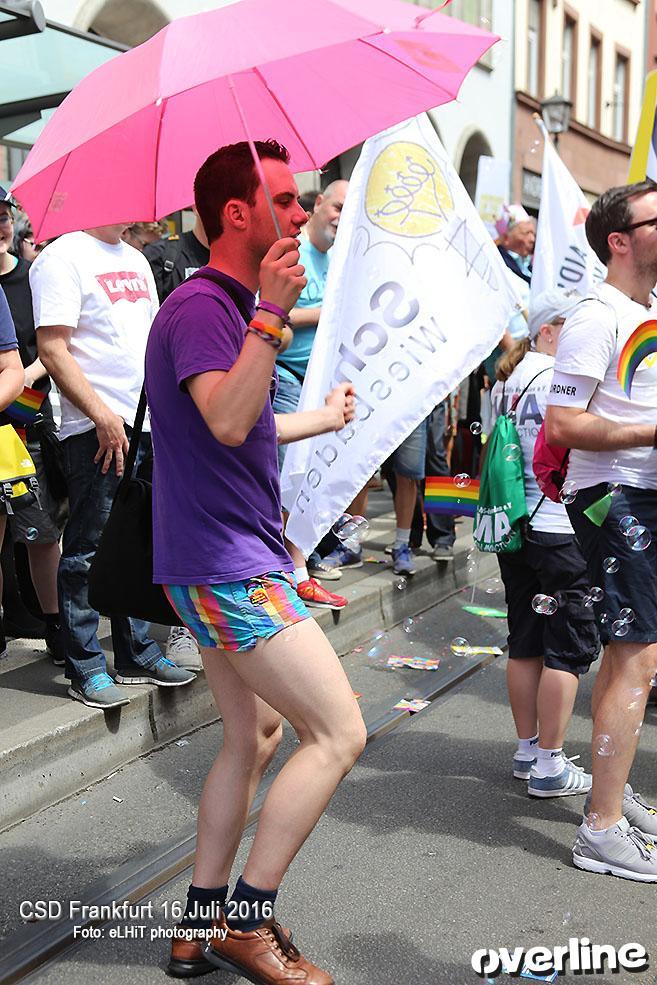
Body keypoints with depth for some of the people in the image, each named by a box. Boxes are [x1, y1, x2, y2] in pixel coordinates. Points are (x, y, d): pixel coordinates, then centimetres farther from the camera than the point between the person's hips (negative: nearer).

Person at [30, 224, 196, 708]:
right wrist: (102, 415, -20)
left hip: (148, 424, 8)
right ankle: (86, 668, 10)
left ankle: (138, 654, 25)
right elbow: (52, 349, -15)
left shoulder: (136, 260, 17)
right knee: (88, 550, 0)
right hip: (97, 429, -8)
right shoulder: (63, 257, -8)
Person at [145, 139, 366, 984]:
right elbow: (226, 422, -30)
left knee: (253, 739, 17)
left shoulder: (231, 307, 18)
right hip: (226, 565, -11)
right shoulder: (198, 305, -14)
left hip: (231, 561, 11)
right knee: (338, 734, -8)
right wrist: (272, 314, -32)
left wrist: (323, 417, 44)